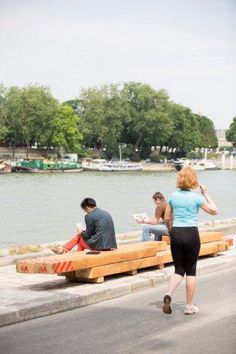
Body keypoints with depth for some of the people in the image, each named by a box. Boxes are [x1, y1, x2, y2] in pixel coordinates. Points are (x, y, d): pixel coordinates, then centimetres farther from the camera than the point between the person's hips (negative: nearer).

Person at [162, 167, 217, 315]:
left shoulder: (173, 196, 3)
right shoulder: (196, 197, -8)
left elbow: (167, 218, 10)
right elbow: (214, 211, 2)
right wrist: (206, 193, 7)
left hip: (176, 234, 3)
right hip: (191, 233, -3)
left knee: (179, 269, 12)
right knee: (191, 270, 8)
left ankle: (169, 294, -14)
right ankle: (189, 306, 12)